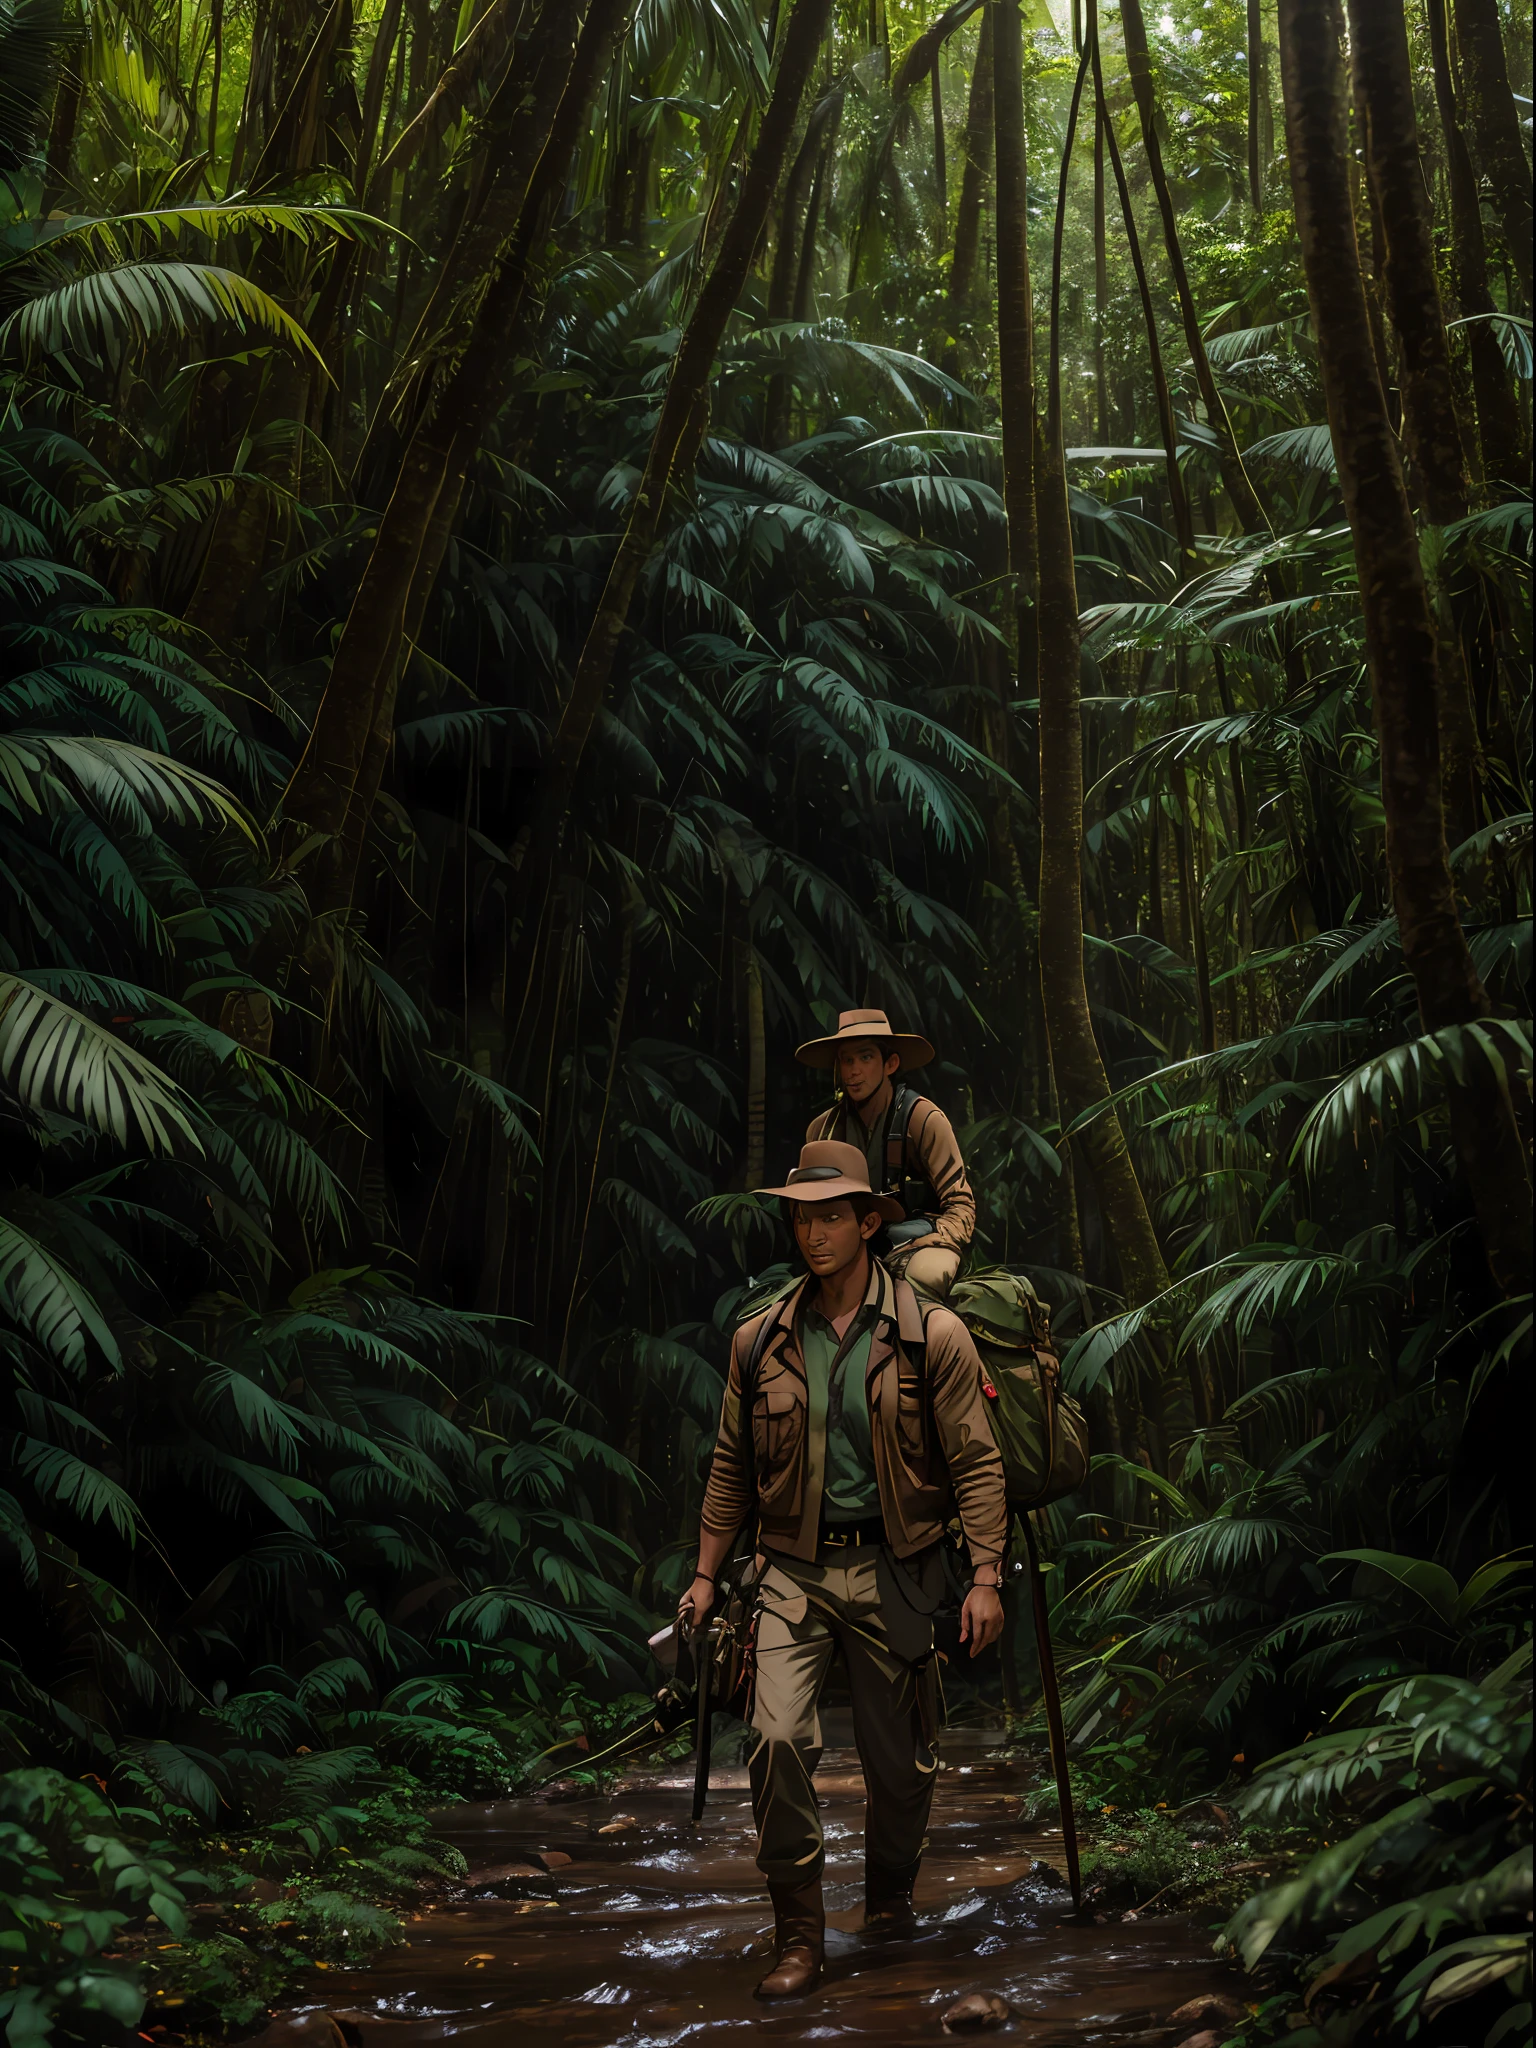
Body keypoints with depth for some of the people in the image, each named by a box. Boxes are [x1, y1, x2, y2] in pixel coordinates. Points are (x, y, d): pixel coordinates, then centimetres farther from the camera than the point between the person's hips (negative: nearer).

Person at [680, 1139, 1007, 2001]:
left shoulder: (933, 1336, -5)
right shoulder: (761, 1341, 3)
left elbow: (977, 1463, -3)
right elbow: (733, 1466, 12)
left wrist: (987, 1577, -9)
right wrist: (707, 1574, 12)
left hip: (893, 1568, -1)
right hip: (797, 1568, 1)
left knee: (899, 1754, 10)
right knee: (778, 1736, -14)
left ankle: (891, 1896, 37)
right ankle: (799, 1931, 0)